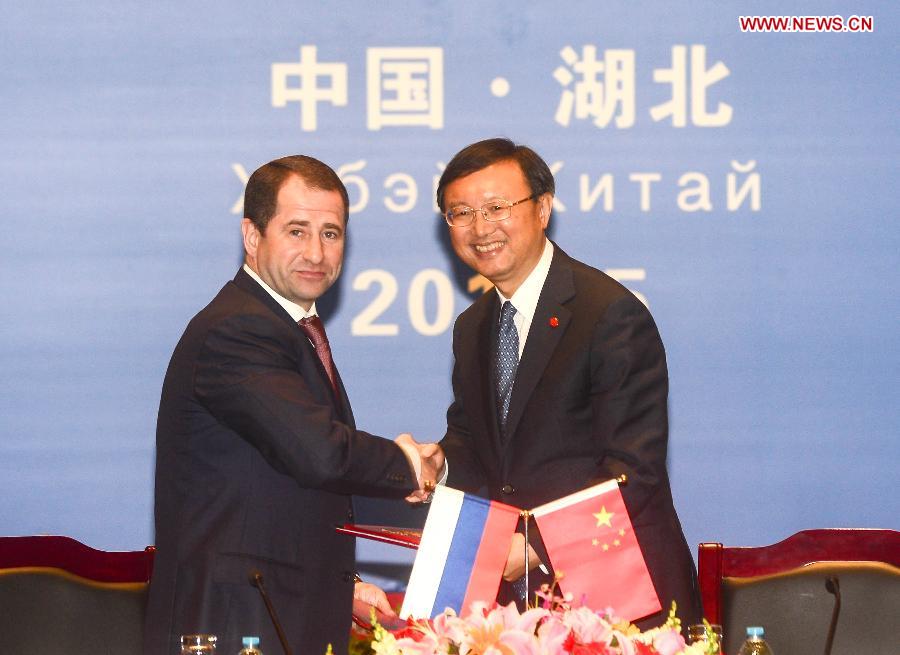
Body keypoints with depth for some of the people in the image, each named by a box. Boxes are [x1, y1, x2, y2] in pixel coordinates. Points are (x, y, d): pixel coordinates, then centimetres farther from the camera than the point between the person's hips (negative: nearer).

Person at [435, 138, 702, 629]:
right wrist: (438, 463, -6)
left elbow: (632, 469, -18)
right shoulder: (472, 329, 13)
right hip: (515, 590, 7)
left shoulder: (613, 315, -14)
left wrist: (538, 547, -25)